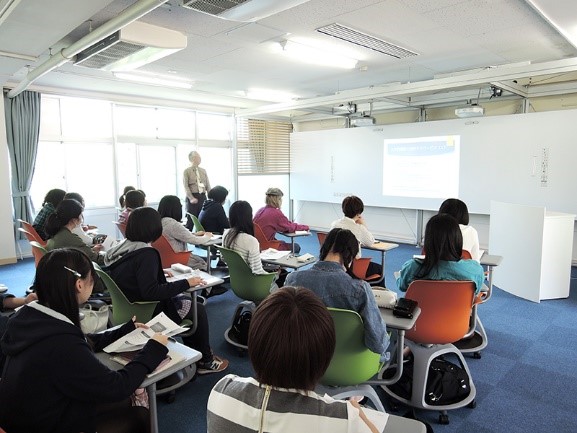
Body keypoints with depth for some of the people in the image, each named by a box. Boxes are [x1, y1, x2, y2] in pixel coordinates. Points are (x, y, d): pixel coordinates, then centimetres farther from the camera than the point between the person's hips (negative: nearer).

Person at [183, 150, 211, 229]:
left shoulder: (203, 171, 14)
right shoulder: (186, 171, 1)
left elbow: (208, 185, 11)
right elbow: (186, 186, -7)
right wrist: (191, 198, -20)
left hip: (202, 197, 4)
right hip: (192, 197, -4)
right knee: (191, 219, -3)